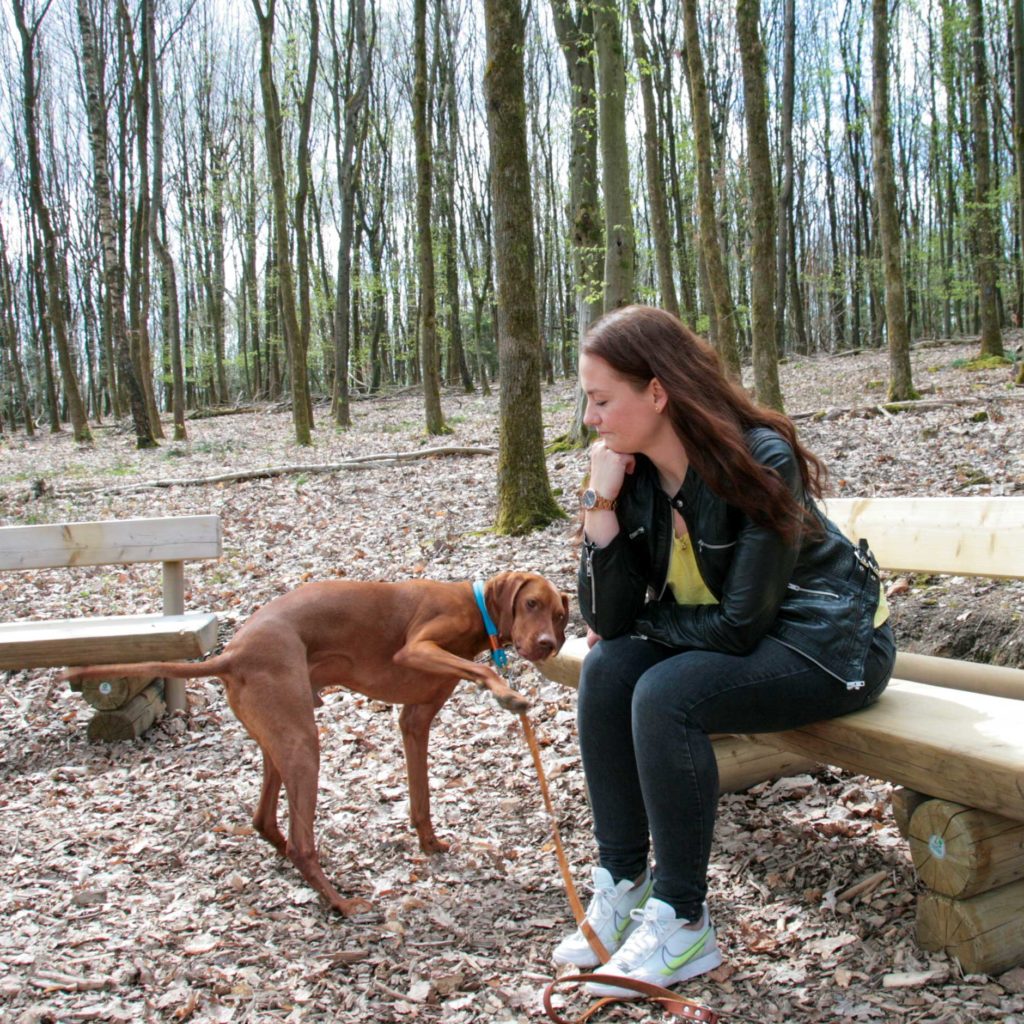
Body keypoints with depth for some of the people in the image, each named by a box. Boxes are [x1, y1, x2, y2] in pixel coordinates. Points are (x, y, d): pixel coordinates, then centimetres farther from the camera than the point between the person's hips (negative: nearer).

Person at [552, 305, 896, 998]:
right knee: (605, 671, -14)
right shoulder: (633, 472, -6)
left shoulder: (760, 460, -25)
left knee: (665, 695, -27)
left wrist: (644, 622, -11)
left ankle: (683, 925, -12)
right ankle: (623, 886, -3)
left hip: (829, 641, -7)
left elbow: (742, 623, -25)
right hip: (734, 634, 7)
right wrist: (601, 505, -20)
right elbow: (607, 617, -10)